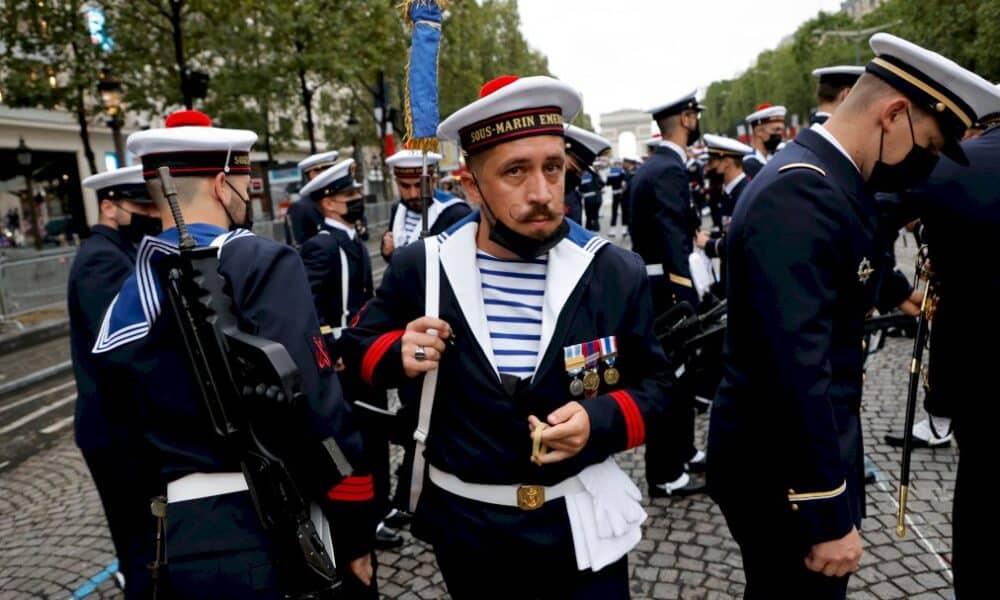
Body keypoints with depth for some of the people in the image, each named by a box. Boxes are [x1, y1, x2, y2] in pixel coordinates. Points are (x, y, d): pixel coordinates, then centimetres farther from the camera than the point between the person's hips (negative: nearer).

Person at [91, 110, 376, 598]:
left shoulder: (124, 301, 8)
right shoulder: (262, 265, -14)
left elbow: (137, 431, 13)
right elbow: (317, 412, -21)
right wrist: (357, 533, -10)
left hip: (182, 541, 7)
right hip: (277, 537, -6)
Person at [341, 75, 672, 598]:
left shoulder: (616, 273, -10)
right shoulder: (421, 268, -10)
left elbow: (653, 383, 0)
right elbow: (360, 345, 6)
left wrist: (601, 420, -21)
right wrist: (399, 353, -16)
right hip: (465, 522, 1)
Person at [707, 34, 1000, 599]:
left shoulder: (828, 181, 8)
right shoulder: (798, 193, -25)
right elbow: (796, 366, -29)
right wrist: (830, 516, -24)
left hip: (804, 449, 10)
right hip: (783, 466, -10)